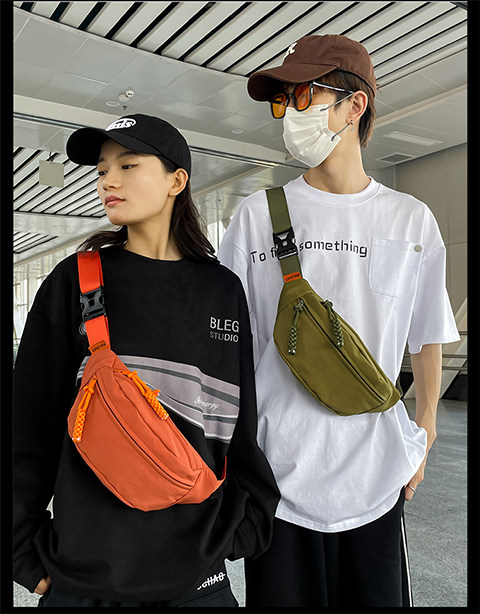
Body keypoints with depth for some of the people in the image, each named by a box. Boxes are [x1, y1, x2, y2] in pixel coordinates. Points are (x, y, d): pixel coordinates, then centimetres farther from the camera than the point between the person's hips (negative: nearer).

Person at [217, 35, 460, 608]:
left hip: (376, 476, 1)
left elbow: (427, 339, 11)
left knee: (377, 597, 13)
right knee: (282, 594, 12)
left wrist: (423, 433, 12)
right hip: (278, 473, 0)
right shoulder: (256, 214, -1)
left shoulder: (412, 219, 1)